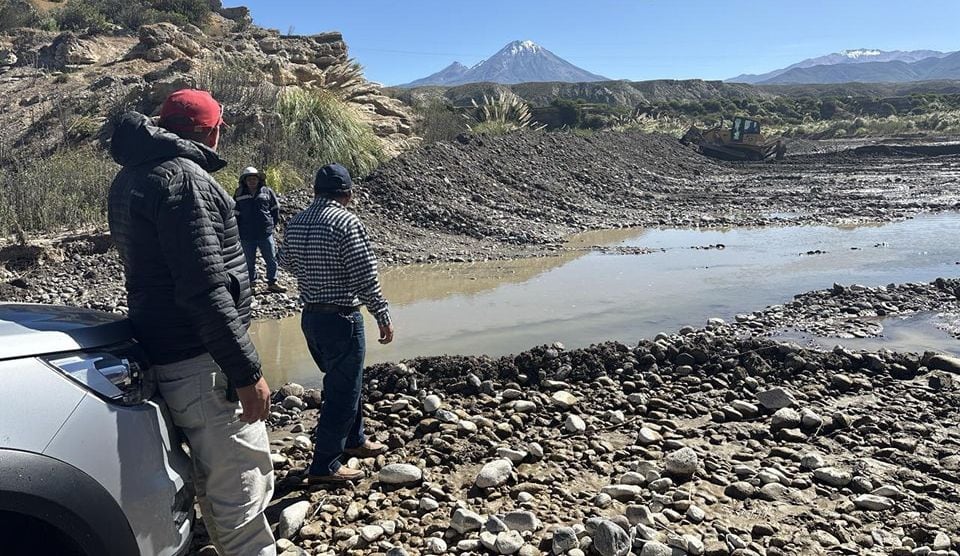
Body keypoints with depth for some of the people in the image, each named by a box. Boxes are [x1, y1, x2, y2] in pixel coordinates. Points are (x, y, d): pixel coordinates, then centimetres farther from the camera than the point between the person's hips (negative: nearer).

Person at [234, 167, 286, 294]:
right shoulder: (239, 195, 2)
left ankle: (272, 283, 16)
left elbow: (275, 209, 11)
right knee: (250, 261, 11)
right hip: (247, 236, 0)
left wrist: (273, 224, 6)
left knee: (271, 259, 4)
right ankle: (251, 283, 25)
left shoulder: (267, 192, 1)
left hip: (265, 234, 0)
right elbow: (235, 214, 8)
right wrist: (239, 230, 3)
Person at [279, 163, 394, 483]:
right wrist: (383, 317, -11)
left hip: (310, 316, 8)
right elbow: (366, 277, -19)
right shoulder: (346, 222, -18)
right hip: (341, 318, -8)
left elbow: (287, 263, 21)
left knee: (343, 381, 24)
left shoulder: (295, 223, 5)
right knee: (343, 392, 4)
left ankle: (354, 440, 40)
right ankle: (324, 467, 13)